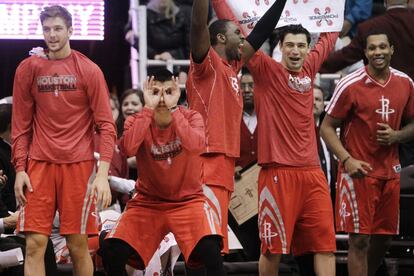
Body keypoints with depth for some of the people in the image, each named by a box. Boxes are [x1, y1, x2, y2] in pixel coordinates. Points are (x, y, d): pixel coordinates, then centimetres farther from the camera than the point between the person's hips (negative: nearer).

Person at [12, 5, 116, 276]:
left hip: (79, 164, -1)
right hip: (39, 163, 2)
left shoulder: (89, 70, 0)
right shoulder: (28, 69, 6)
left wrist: (103, 173, -11)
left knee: (78, 244, 1)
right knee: (34, 243, -6)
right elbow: (20, 125, 10)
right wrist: (20, 168, 0)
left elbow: (106, 125, -2)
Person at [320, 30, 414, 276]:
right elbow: (327, 127, -6)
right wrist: (347, 160, -19)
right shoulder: (350, 85, -10)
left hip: (390, 171, 5)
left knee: (384, 238, 12)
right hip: (359, 171, -5)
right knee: (359, 239, -7)